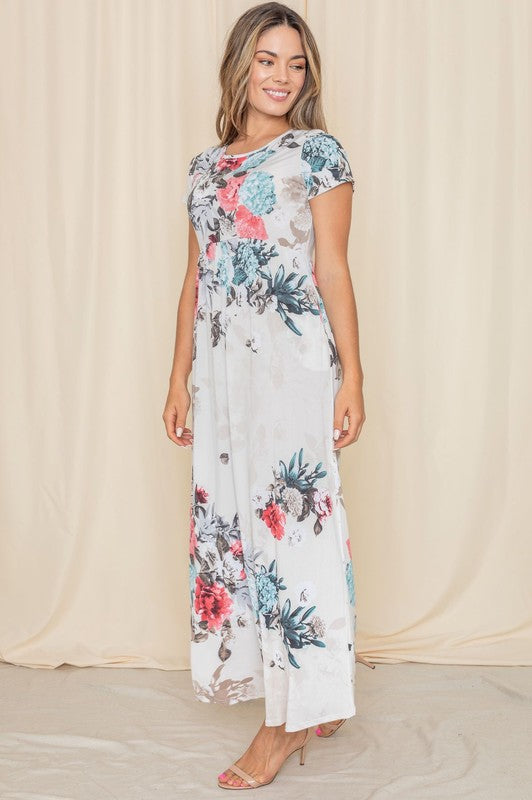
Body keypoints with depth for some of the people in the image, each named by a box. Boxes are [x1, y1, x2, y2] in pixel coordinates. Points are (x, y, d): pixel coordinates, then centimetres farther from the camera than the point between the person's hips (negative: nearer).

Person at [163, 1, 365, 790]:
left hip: (294, 362, -5)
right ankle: (310, 699, 22)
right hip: (222, 368, 6)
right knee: (229, 519, 7)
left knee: (291, 517, -6)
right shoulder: (205, 167, 16)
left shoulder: (318, 153, 2)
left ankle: (292, 717, 5)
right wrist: (180, 378, 12)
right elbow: (195, 280, 15)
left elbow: (333, 270, -3)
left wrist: (352, 375, -9)